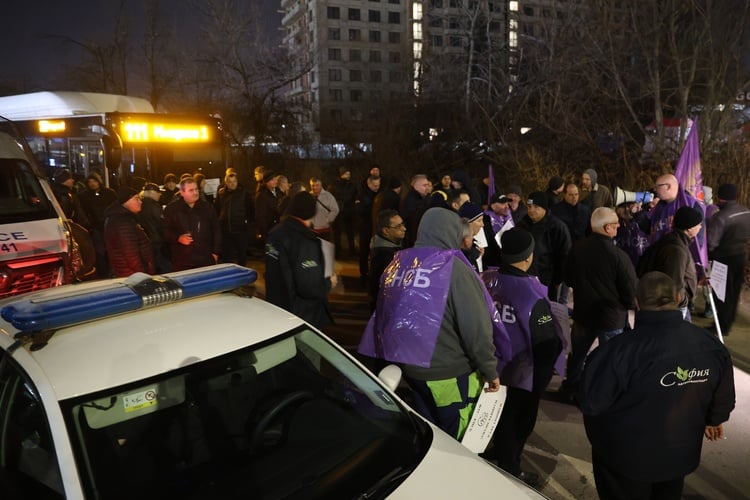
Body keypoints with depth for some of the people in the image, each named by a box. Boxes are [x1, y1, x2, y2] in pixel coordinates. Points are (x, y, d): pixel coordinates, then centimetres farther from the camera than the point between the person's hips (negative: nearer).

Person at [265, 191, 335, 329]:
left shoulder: (275, 233, 1)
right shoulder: (305, 242, -26)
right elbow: (310, 287, -29)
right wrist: (329, 283, -9)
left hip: (275, 308, 8)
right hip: (303, 316, -8)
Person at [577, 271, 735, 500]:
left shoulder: (622, 348, -34)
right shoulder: (712, 345, -15)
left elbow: (590, 402, -25)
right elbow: (723, 397, 3)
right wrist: (714, 419, 25)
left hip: (626, 458, -4)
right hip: (680, 454, 5)